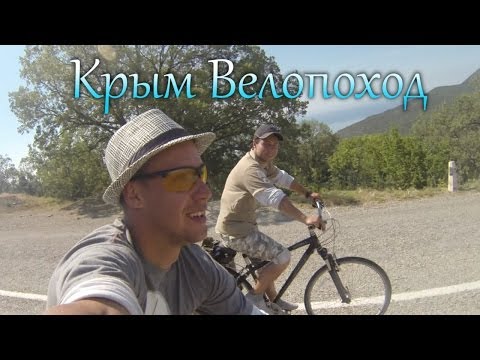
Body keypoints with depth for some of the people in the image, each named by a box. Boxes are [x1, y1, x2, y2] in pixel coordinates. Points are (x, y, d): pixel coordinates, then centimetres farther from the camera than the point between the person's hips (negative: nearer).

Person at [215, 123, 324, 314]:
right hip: (236, 230, -11)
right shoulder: (250, 168, -26)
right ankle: (254, 298, 3)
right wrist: (305, 218, -38)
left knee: (267, 260, 24)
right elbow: (274, 198, -35)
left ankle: (273, 300, 39)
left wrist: (308, 193, 16)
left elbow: (283, 178, 18)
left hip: (242, 226, 11)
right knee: (282, 257, -10)